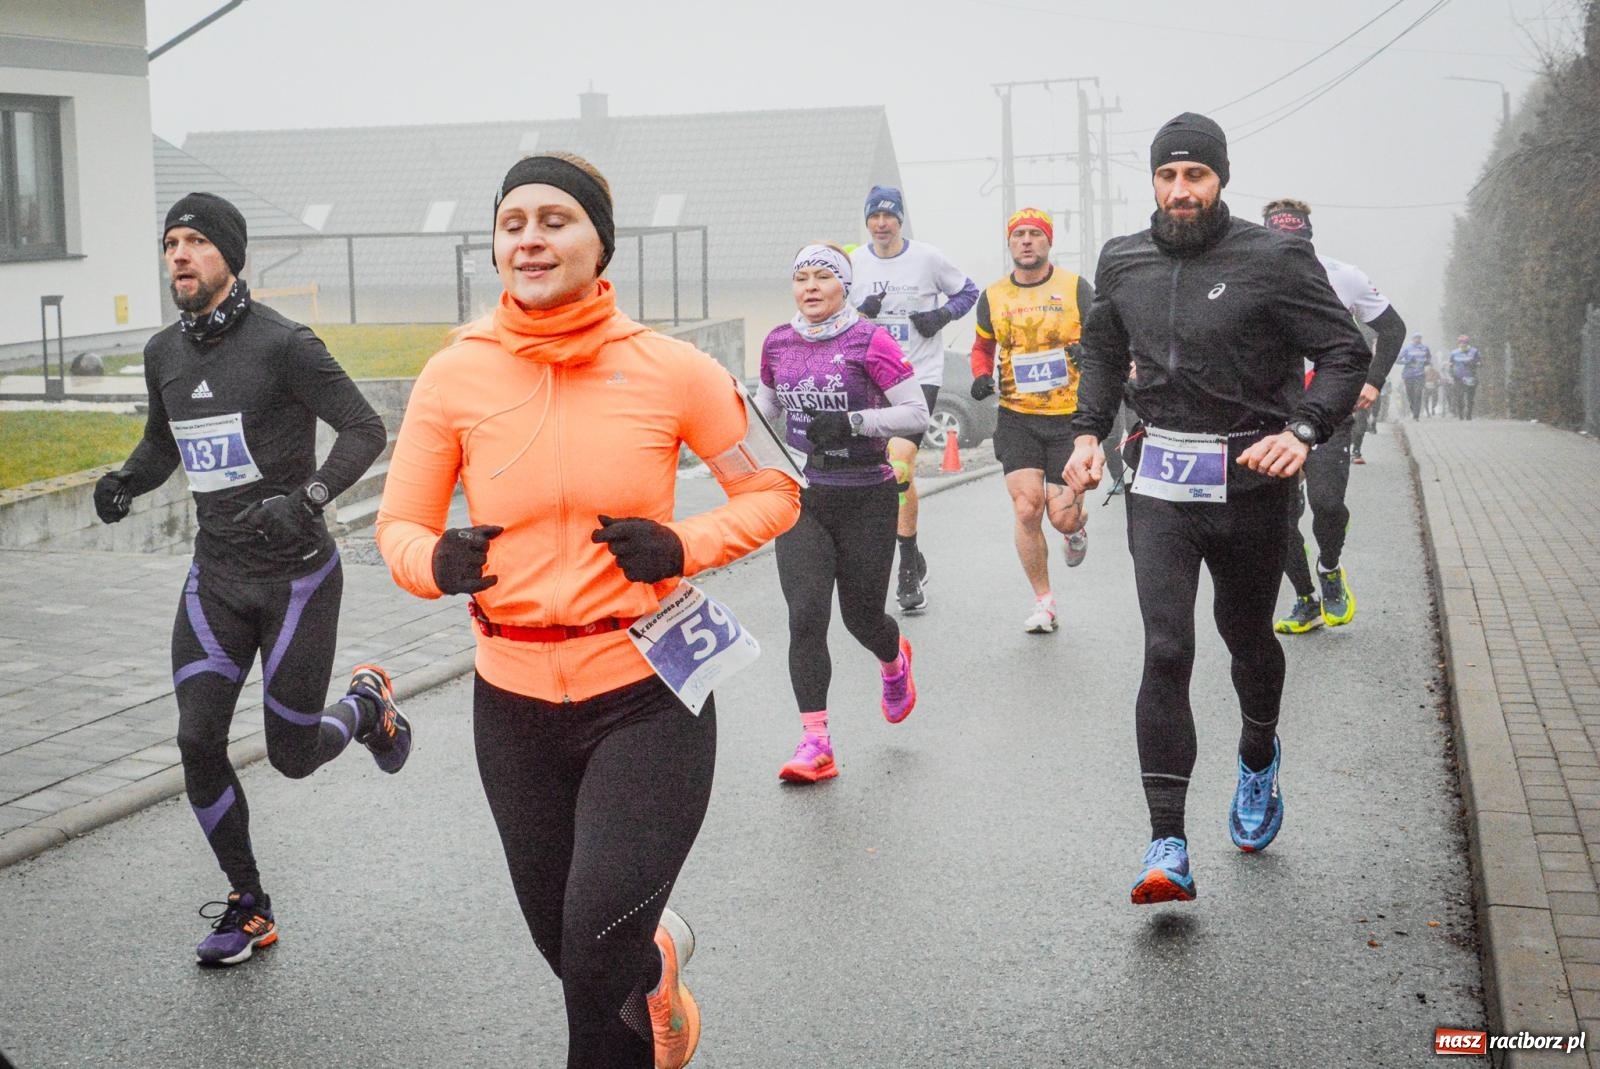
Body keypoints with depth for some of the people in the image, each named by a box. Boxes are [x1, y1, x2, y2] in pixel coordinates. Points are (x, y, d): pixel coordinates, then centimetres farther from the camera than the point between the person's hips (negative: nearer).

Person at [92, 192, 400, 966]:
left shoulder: (282, 344, -14)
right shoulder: (164, 353, 5)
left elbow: (365, 429, -15)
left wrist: (307, 499, -30)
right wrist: (127, 481, 1)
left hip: (297, 577, -5)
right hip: (215, 579, 5)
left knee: (292, 755, 2)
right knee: (198, 740, -4)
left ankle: (367, 704, 37)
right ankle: (248, 908, 13)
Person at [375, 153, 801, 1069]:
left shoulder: (671, 370, -9)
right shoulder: (456, 375, -5)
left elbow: (774, 490, 3)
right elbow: (400, 524, 5)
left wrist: (685, 547, -14)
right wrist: (435, 562, -18)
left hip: (646, 693, -3)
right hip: (514, 700, 3)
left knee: (599, 952, -15)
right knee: (565, 944, 17)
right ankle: (654, 953, 52)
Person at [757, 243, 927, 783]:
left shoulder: (869, 341, -10)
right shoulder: (778, 343, 5)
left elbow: (917, 414, -11)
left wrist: (852, 421, -21)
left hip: (866, 499, -3)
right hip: (802, 499, 3)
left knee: (861, 616, 8)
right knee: (806, 615, -11)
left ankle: (894, 662, 47)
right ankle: (815, 743, -7)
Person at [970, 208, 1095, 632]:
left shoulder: (1075, 288, -1)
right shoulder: (993, 297, 7)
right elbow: (982, 347, 22)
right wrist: (981, 376, 1)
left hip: (1070, 417, -2)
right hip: (1017, 417, 2)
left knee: (1062, 515, -6)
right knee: (1026, 510, -8)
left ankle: (1077, 526, 35)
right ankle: (1043, 601, 10)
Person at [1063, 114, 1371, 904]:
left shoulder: (1272, 260, -7)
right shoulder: (1123, 263, 6)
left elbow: (1345, 351, -7)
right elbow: (1103, 350, 23)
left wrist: (1303, 431, -22)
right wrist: (1088, 432, 9)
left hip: (1250, 479, -2)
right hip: (1161, 481, 2)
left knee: (1246, 635, 17)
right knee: (1165, 652, -10)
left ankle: (1258, 759, 50)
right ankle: (1168, 847, -11)